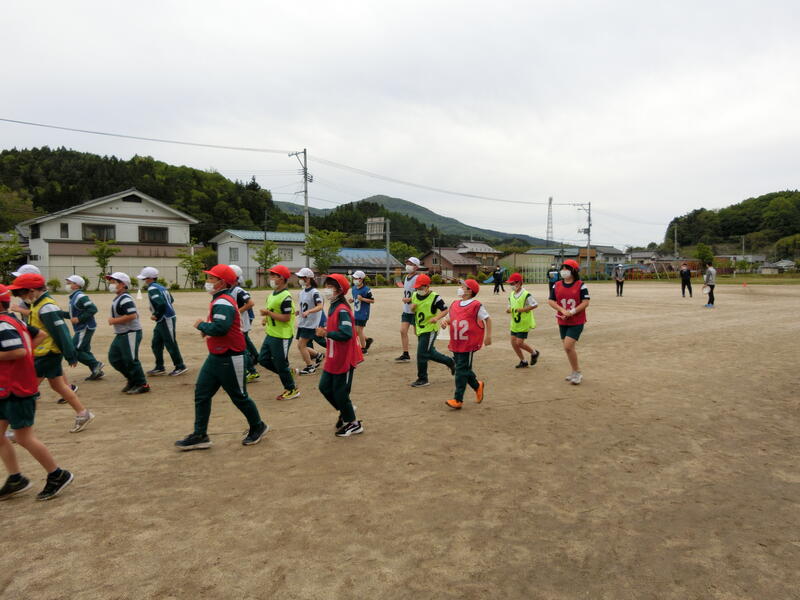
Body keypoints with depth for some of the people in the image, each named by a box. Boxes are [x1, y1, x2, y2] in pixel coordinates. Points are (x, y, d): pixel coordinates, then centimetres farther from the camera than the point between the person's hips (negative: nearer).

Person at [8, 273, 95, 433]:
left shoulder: (47, 308, -20)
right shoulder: (38, 304, 11)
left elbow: (61, 332, -21)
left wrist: (71, 356, -19)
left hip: (47, 354, -10)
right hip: (45, 353, 10)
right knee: (58, 385, 15)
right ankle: (83, 414, 21)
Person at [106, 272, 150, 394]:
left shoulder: (125, 299, -18)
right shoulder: (117, 298, 14)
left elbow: (132, 315, -29)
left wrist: (114, 321, -20)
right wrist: (114, 321, 13)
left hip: (131, 333, -11)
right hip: (121, 334, 11)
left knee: (130, 360, -5)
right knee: (114, 358, 14)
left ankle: (142, 385, 8)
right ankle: (132, 379, 25)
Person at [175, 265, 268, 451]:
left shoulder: (223, 303, -21)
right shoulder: (218, 301, 13)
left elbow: (219, 328, -34)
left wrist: (201, 325, -17)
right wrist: (207, 328, 6)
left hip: (230, 358, -10)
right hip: (216, 357, 10)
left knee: (239, 397, 5)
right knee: (201, 394, 9)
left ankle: (258, 427, 26)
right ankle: (200, 436, 17)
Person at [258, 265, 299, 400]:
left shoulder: (285, 297, -21)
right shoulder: (273, 294, 10)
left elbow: (286, 318, -25)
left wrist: (268, 313, -22)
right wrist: (266, 318, 5)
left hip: (282, 336, -10)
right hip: (271, 334, 10)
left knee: (281, 365, 1)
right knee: (263, 359, 15)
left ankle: (292, 390, 19)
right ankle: (288, 372, 29)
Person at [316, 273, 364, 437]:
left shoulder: (342, 310, -21)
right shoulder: (333, 307, 10)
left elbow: (346, 334, -31)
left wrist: (326, 333, -23)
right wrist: (326, 332, 2)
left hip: (344, 359, -9)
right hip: (333, 358, 10)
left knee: (340, 392, 2)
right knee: (325, 387, 16)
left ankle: (354, 424, 21)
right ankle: (345, 411, 36)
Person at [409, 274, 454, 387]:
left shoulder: (435, 297, -14)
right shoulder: (415, 295, 7)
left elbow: (445, 310, -12)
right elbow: (412, 310, 20)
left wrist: (437, 317, -29)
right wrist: (412, 307, -5)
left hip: (430, 329, -8)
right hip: (420, 330, 8)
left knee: (422, 354, -9)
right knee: (430, 353, 17)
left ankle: (422, 379, 4)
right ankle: (450, 362, 38)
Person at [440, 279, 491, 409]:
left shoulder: (476, 306, -9)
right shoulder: (454, 305, 9)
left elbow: (487, 319, -1)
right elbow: (449, 318, 17)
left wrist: (488, 336, -2)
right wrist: (444, 321, -6)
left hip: (469, 344, -7)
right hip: (456, 344, 7)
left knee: (461, 371, -6)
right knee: (464, 369, 16)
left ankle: (458, 400, 0)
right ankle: (477, 386, 40)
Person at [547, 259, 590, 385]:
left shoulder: (580, 285, -7)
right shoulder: (556, 285, 5)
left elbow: (586, 302, -10)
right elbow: (551, 301, 1)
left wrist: (572, 312, -19)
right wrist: (562, 310, -14)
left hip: (577, 322, -5)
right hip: (562, 322, 5)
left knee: (568, 347, -15)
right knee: (568, 348, 13)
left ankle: (577, 373, 3)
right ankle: (575, 372, 30)